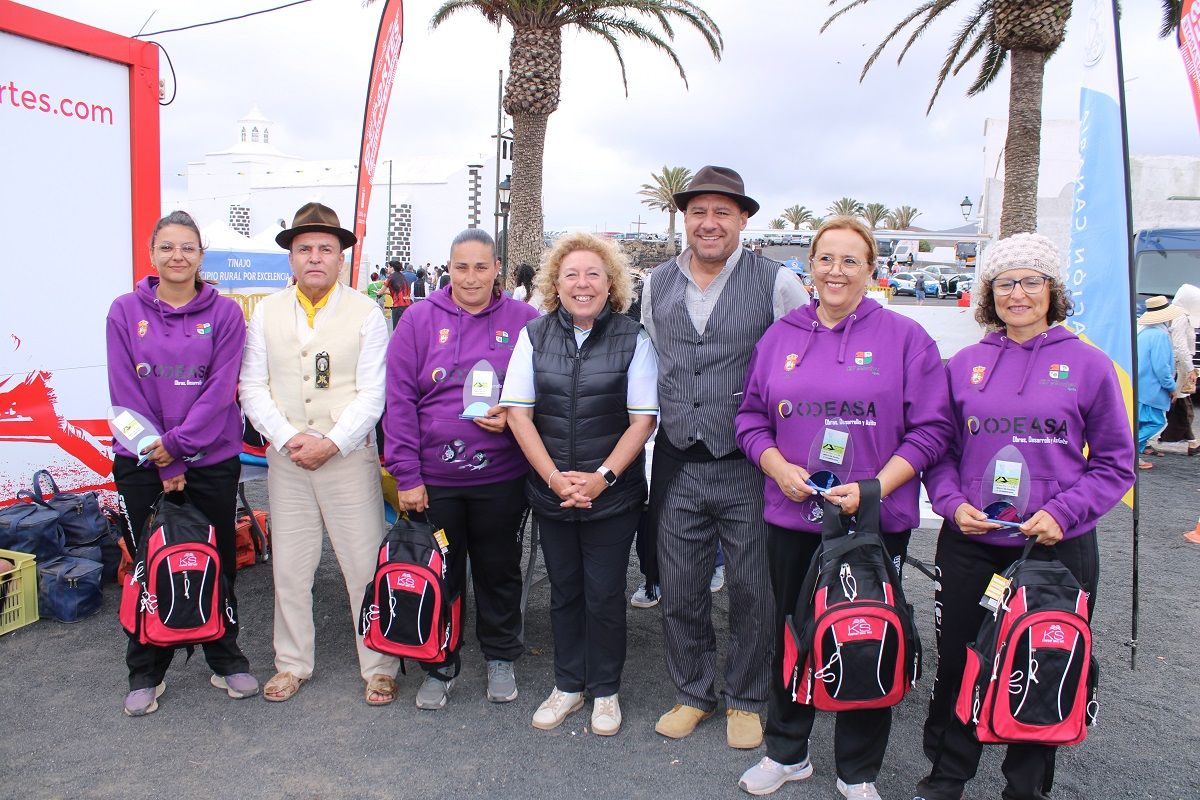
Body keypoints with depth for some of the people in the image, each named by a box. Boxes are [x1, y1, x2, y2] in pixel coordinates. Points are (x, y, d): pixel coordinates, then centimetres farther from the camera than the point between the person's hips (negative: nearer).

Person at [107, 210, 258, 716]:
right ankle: (145, 672, 24)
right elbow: (127, 393, -5)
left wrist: (178, 443, -15)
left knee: (218, 562, 9)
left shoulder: (224, 313, -1)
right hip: (142, 462, 0)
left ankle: (226, 659, 26)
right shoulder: (125, 312, 1)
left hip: (212, 461, 0)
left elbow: (221, 389, -7)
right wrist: (163, 463, -10)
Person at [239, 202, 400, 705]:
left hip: (349, 457, -3)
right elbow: (254, 388, 4)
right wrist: (289, 439, -10)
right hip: (286, 459, 3)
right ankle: (292, 664, 27)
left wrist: (330, 443, -15)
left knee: (366, 565, 0)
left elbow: (371, 395, -6)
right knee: (289, 568, 11)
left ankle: (379, 668, 14)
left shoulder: (366, 314, 0)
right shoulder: (266, 313, 8)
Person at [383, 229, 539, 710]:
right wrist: (406, 474, -7)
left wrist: (513, 416, -14)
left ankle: (500, 657, 34)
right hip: (433, 480, 0)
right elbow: (399, 399, -3)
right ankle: (439, 666, 30)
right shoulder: (420, 319, -1)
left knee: (499, 571, 15)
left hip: (501, 477, 0)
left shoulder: (522, 320, -1)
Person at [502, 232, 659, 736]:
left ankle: (605, 691, 25)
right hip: (550, 491, 2)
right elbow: (518, 411, -1)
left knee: (604, 594, 5)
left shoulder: (633, 339, -4)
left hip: (612, 492, -2)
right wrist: (554, 476, -11)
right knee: (564, 590, 14)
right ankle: (568, 685, 31)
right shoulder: (534, 335, 1)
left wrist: (601, 478, -15)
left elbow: (643, 420, -6)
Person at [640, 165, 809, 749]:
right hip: (676, 465, 3)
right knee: (679, 590, 12)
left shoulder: (776, 282, -6)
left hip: (749, 466, -3)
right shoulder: (657, 284, 7)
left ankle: (745, 701, 31)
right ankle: (692, 694, 34)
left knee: (752, 591, 9)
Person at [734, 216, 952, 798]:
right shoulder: (781, 335, 7)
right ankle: (786, 752, 35)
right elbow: (751, 416, 9)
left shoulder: (904, 337, -3)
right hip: (792, 516, 3)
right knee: (790, 634, 15)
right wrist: (780, 468, -9)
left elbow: (931, 429, -5)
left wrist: (873, 488, -16)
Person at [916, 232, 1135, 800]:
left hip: (1058, 548, -1)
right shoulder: (964, 365, 6)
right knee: (956, 665, 9)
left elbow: (1115, 462, 2)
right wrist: (953, 503, -7)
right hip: (969, 547, 2)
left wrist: (1063, 512, -12)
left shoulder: (1088, 365, 0)